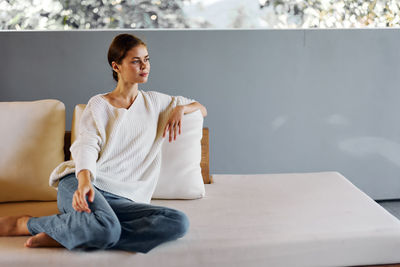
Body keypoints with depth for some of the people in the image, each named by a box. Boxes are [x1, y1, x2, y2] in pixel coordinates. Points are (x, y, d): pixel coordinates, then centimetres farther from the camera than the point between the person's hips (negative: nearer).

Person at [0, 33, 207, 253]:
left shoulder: (155, 102, 23)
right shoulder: (98, 105, 12)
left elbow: (202, 109, 34)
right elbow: (87, 146, -6)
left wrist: (181, 108, 9)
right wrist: (85, 180, -27)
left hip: (121, 198, 4)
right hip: (80, 184, -4)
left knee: (179, 222, -28)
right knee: (107, 229, -39)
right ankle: (27, 223, -12)